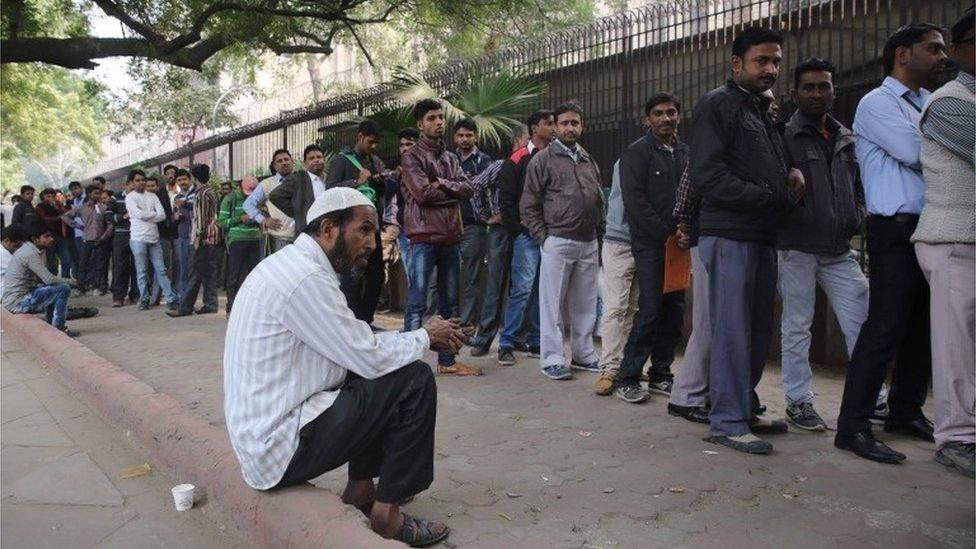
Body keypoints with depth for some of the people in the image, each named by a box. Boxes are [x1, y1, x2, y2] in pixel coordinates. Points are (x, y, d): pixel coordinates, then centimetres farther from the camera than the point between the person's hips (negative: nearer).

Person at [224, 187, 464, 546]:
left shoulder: (295, 265, 9)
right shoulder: (305, 278, -22)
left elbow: (358, 344, 13)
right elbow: (370, 359, -19)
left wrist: (422, 336, 4)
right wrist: (425, 337, -2)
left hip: (262, 426, 10)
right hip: (281, 447, -10)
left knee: (374, 373, 16)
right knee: (413, 381, -9)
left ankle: (361, 488, 19)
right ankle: (386, 512, 2)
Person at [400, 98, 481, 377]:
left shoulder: (450, 158, 18)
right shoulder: (412, 157, -1)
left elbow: (468, 188, 5)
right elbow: (423, 193, -15)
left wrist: (442, 184, -11)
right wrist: (453, 192, -2)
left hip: (450, 238, 7)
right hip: (424, 238, -7)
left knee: (449, 303, 11)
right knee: (417, 304, -7)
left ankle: (447, 360, 19)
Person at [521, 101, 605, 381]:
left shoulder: (589, 161, 16)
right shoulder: (543, 160, -1)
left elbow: (600, 200, 20)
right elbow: (528, 205, -3)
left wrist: (601, 231, 10)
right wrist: (542, 238, -8)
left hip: (589, 243, 5)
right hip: (558, 242, -5)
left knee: (585, 304, 11)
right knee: (552, 303, -1)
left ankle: (584, 355, 22)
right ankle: (552, 360, 6)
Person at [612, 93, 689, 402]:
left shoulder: (684, 152, 15)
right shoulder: (637, 152, -3)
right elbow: (635, 200, -11)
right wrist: (666, 233, -13)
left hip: (677, 243, 6)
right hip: (649, 245, -6)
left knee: (674, 311, 7)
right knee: (650, 310, -10)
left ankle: (660, 375, 18)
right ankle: (626, 379, -1)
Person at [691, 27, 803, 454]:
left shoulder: (764, 110, 23)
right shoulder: (718, 104, -3)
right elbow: (707, 175, -15)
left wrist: (792, 171, 7)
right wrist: (773, 198, -13)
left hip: (762, 236, 9)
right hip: (729, 236, -9)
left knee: (759, 330, 11)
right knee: (732, 331, -6)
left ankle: (745, 409, 22)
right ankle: (727, 421, 1)